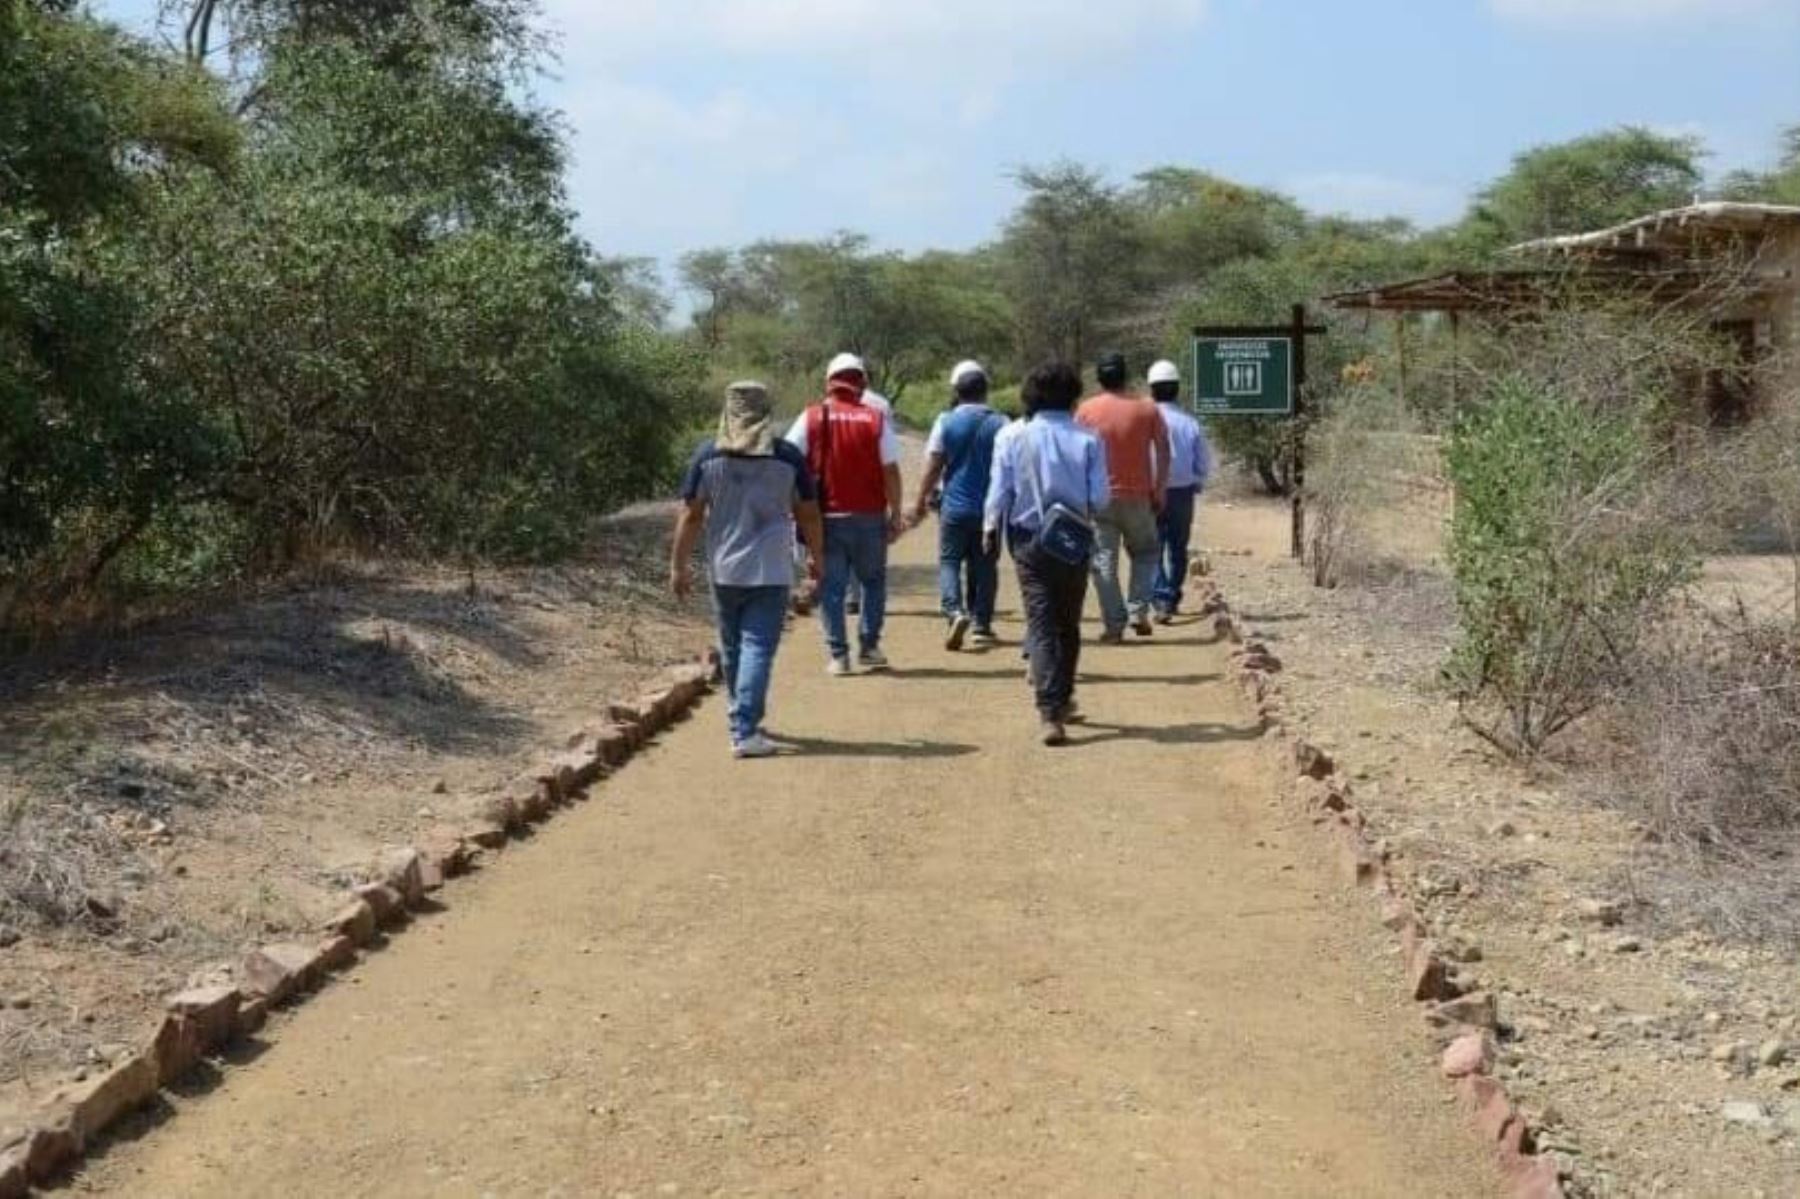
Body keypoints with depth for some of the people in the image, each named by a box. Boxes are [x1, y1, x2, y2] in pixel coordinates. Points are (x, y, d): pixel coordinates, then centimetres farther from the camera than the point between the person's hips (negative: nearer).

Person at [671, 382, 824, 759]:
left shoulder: (708, 457, -2)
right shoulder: (788, 458, -4)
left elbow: (691, 516, -1)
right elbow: (808, 515, 3)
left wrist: (679, 565, 6)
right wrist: (816, 555, 18)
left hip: (724, 571, 2)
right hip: (770, 572, -2)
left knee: (731, 650, 17)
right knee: (758, 649, -4)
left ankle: (743, 721, 31)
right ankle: (745, 732, -13)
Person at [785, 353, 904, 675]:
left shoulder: (811, 418, 0)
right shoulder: (877, 419, -2)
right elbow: (891, 471, -4)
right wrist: (896, 514, 2)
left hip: (826, 517, 0)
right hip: (869, 516, 0)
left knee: (831, 588, 6)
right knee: (873, 581, 17)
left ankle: (838, 655, 4)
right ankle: (868, 646, 13)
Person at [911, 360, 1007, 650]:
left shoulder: (946, 422, -4)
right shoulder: (1000, 424, -1)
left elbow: (933, 466, -4)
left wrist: (921, 501, 6)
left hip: (955, 506, -1)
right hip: (990, 506, 1)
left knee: (949, 561, 6)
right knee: (984, 566, 10)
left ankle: (955, 610, -16)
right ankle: (981, 624, 11)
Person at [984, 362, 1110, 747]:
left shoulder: (1015, 438, -6)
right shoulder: (1088, 441, -8)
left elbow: (999, 493, -3)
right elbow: (1100, 499, -8)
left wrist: (990, 528, 15)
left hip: (1029, 540, -1)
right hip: (1074, 541, 1)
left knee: (1041, 625, -2)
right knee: (1068, 624, 18)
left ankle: (1051, 713, -14)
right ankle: (1062, 699, 32)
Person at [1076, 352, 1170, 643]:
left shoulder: (1086, 410, -1)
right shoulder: (1147, 409, 1)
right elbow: (1163, 452, -2)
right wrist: (1159, 492, 4)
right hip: (1138, 496, 1)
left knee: (1104, 561, 5)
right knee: (1145, 552, 19)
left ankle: (1113, 625, 3)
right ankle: (1139, 612, 5)